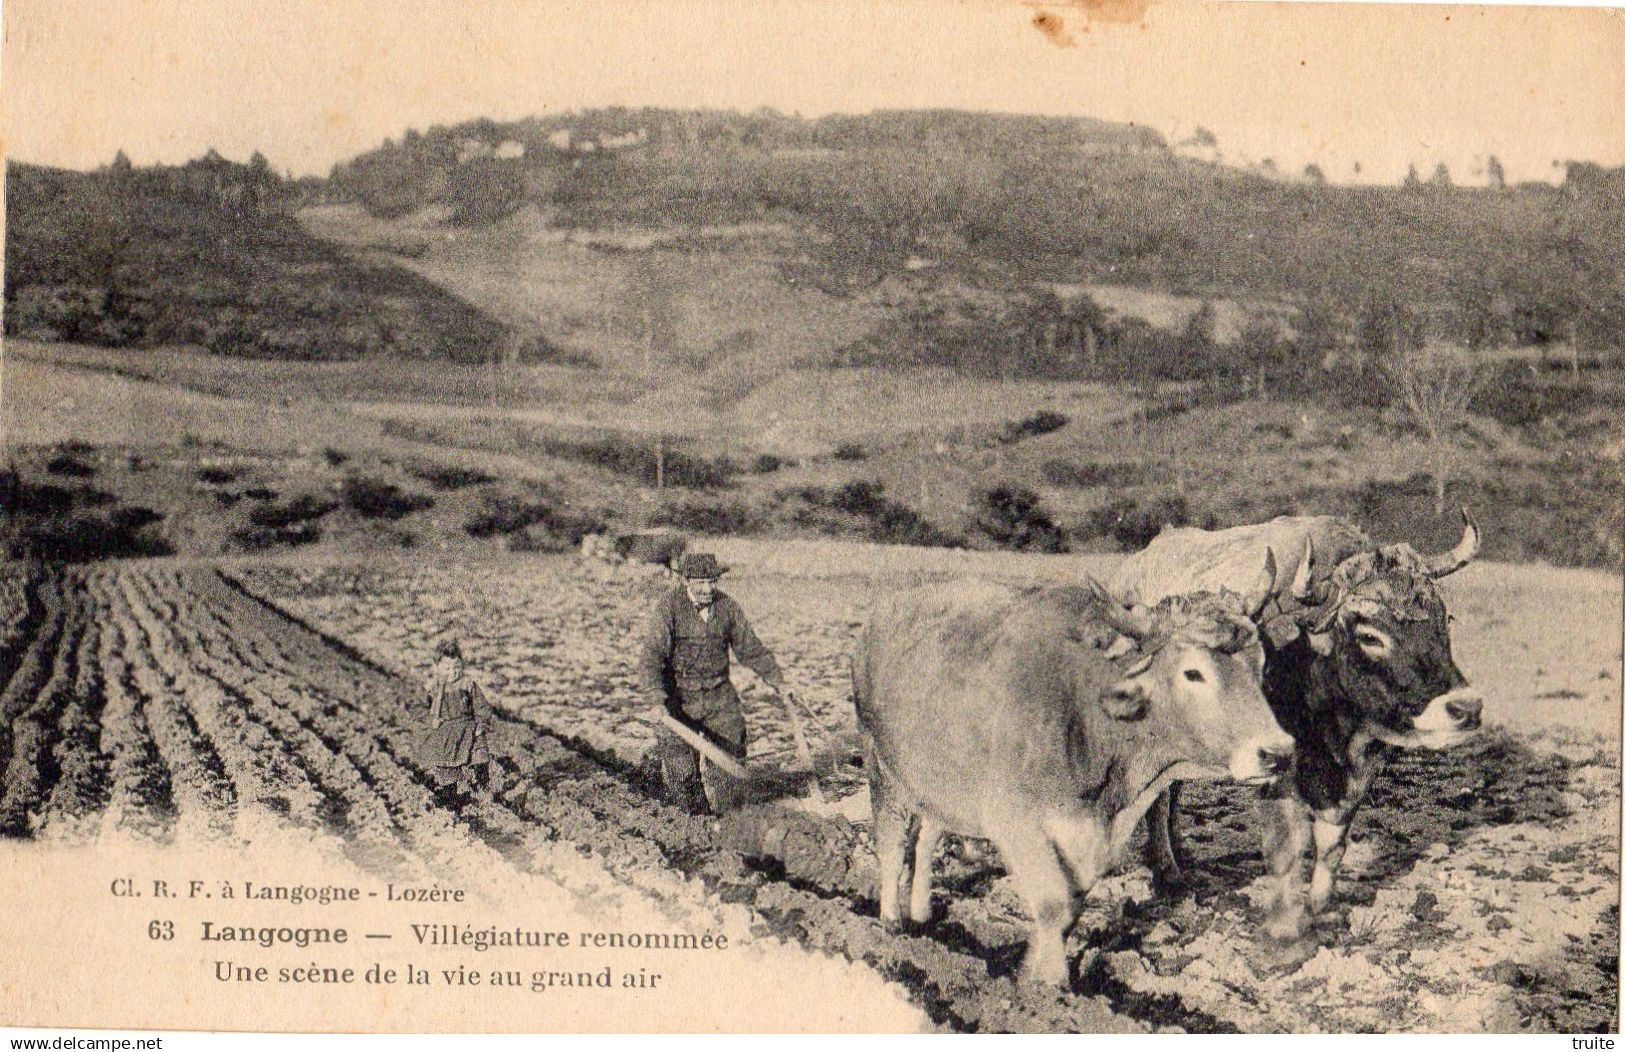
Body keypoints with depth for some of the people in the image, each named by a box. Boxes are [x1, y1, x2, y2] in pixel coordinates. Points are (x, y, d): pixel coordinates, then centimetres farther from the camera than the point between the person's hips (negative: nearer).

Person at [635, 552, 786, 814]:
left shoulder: (727, 605, -1)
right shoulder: (668, 607, -13)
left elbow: (751, 648, 11)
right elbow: (650, 655, -21)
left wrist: (776, 680, 9)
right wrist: (656, 699, -33)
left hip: (719, 695, 3)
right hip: (679, 696, -3)